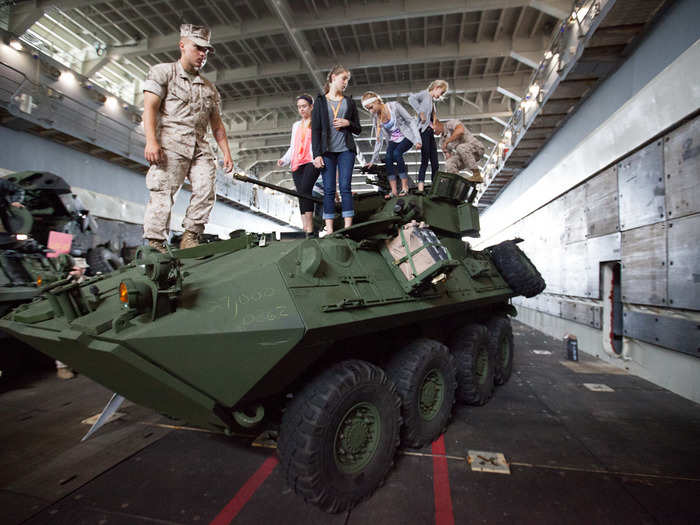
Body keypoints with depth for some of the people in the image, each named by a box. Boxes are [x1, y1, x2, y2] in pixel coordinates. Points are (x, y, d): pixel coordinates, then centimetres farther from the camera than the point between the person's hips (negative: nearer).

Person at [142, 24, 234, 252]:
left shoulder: (209, 88, 26)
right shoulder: (162, 72, 12)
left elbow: (217, 124, 25)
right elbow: (149, 107, -1)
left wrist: (226, 153, 12)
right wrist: (151, 141, -16)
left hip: (200, 147, 5)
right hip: (170, 142, -4)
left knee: (205, 191, -14)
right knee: (163, 192, -13)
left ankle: (189, 238, -8)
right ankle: (155, 244, -12)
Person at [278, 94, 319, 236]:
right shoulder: (296, 125, 28)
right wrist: (284, 160, 12)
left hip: (311, 162, -5)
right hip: (297, 165, 6)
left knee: (305, 189, -26)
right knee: (301, 194, -3)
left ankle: (310, 230, -29)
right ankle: (306, 230, -4)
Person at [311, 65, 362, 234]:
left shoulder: (349, 102, 17)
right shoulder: (320, 101, 11)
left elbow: (358, 130, 17)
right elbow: (315, 129, 3)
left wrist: (348, 123, -5)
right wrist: (317, 154, -7)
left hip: (346, 150, 1)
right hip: (327, 151, -1)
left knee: (345, 187, -8)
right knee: (329, 190, -4)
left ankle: (348, 228, -9)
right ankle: (329, 229, -4)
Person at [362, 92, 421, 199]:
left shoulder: (394, 106, -17)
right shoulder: (375, 117, -4)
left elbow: (411, 121, -13)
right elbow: (379, 139, 1)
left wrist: (417, 140, -21)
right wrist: (373, 159, -3)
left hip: (406, 137, -4)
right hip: (393, 140, 4)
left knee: (396, 153, -30)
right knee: (388, 157, -24)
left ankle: (405, 188, -23)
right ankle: (393, 191, -24)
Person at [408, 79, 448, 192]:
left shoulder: (432, 101, 27)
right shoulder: (425, 94, 3)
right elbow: (411, 98, -17)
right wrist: (421, 113, -21)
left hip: (430, 133, 9)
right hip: (423, 131, -9)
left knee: (435, 163, 4)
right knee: (425, 160, -16)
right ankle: (421, 186, -19)